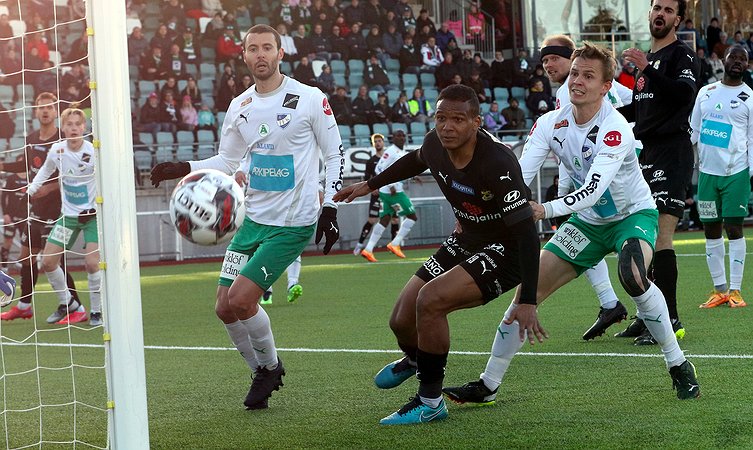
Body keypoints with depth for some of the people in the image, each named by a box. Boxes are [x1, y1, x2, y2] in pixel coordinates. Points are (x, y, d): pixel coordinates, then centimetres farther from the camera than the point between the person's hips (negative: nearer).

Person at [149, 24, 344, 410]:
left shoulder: (310, 99, -7)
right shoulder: (240, 107, 8)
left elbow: (334, 155, 0)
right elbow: (226, 162, 19)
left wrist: (330, 207, -8)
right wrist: (183, 169, 3)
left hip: (292, 223, -6)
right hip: (253, 218, 6)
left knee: (241, 300, -15)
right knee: (225, 308, 1)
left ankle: (271, 366, 11)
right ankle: (262, 372, 24)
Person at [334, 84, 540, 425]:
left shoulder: (497, 163, -32)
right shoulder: (435, 144, -10)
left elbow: (526, 232, -30)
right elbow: (415, 161, 18)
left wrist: (528, 302, -33)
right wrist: (369, 185, 28)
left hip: (504, 252, -7)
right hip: (466, 241, 7)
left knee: (430, 300, -28)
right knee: (402, 320, 6)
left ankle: (430, 401, -11)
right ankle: (415, 361, 47)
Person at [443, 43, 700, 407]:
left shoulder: (614, 129, -28)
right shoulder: (552, 124, -11)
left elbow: (593, 190, -39)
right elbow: (519, 175, -18)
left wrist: (546, 210, -54)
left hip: (634, 214, -5)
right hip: (588, 221, 6)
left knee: (631, 274, -36)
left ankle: (679, 367, -17)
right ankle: (488, 384, 9)